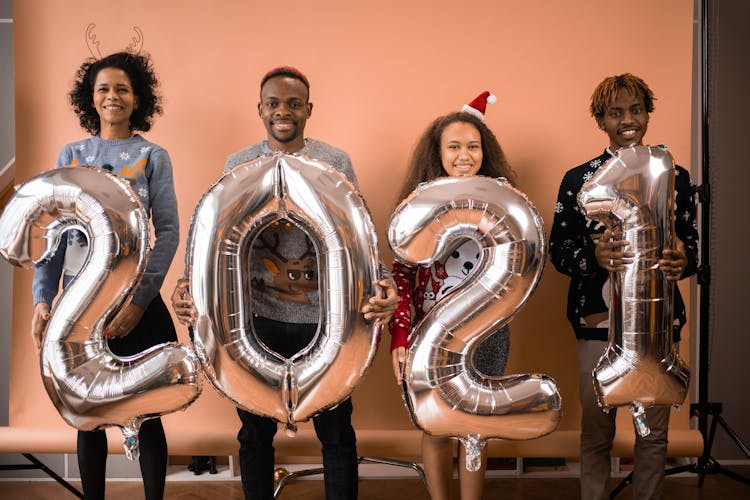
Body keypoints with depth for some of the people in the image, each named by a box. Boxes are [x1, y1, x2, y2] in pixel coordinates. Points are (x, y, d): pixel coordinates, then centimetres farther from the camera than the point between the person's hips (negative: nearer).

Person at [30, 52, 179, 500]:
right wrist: (42, 300, -4)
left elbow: (167, 232, -4)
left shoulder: (153, 156, 2)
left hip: (138, 304, -2)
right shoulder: (71, 156, 9)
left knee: (146, 415, 4)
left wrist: (140, 300, -14)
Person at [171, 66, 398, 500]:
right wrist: (189, 284, -17)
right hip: (258, 318, 1)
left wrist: (382, 284, -22)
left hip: (324, 317, -1)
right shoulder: (238, 166, 5)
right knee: (256, 430, 13)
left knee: (336, 430, 8)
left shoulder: (337, 163, 1)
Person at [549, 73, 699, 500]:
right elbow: (558, 251, 1)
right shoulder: (578, 180, 2)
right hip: (599, 321, -1)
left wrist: (683, 262, -15)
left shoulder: (675, 177, 7)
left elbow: (693, 245, 9)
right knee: (596, 433, 7)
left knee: (654, 434, 9)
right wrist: (594, 255, -20)